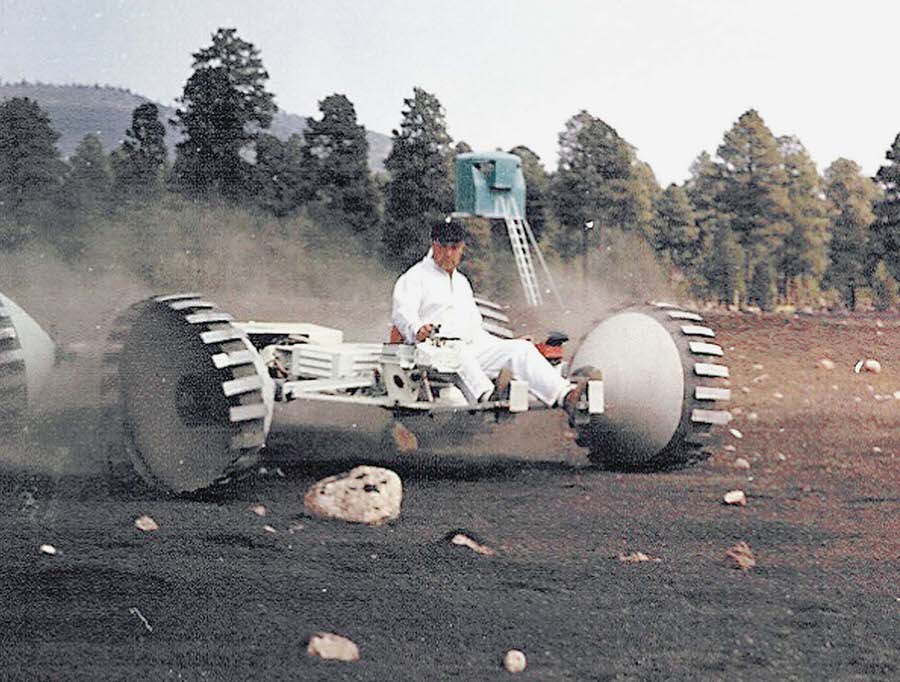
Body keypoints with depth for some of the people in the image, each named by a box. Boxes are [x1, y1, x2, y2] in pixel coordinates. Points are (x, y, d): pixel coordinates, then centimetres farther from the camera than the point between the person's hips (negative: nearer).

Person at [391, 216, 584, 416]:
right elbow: (403, 313, -11)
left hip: (473, 348, 6)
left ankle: (563, 394, -34)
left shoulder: (462, 281, 31)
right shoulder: (415, 277, 7)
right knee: (460, 354, -41)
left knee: (521, 348, -14)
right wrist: (417, 330, -34)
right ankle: (486, 397, -65)